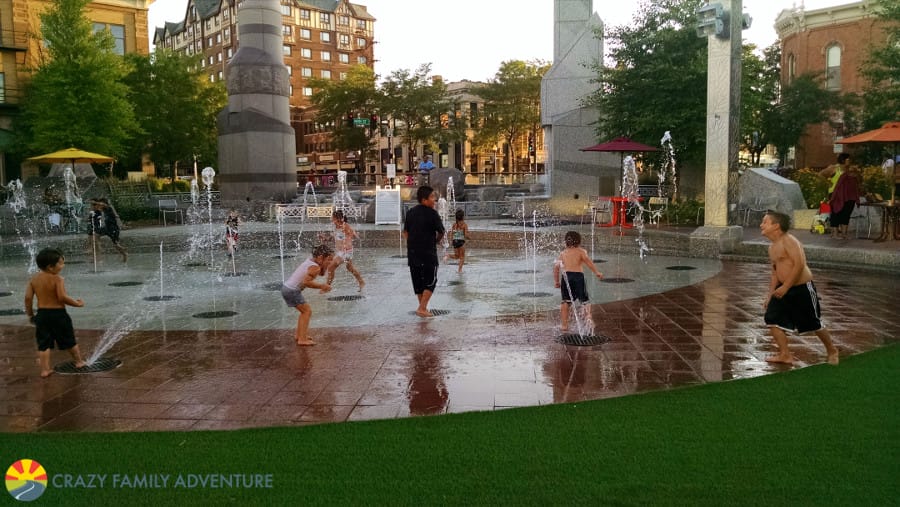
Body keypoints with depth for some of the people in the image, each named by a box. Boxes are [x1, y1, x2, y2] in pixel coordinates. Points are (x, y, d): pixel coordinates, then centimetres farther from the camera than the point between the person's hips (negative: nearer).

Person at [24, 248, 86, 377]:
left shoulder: (34, 279, 2)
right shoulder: (57, 279, -15)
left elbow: (28, 297, 0)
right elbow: (62, 297, -22)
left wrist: (30, 314, 11)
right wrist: (77, 303, -8)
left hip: (42, 314, 4)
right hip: (58, 313, -4)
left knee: (43, 344, 10)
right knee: (69, 340, 13)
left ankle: (45, 369, 9)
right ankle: (79, 361, 29)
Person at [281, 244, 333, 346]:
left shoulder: (310, 259, 8)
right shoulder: (315, 267, -19)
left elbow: (321, 273, 15)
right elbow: (306, 281, -28)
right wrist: (322, 286, -19)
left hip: (287, 287, 9)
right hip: (292, 291, -9)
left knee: (305, 311, 21)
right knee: (307, 311, -4)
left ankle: (298, 334, 29)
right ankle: (302, 339, -6)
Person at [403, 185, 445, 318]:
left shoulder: (411, 212, 7)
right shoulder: (432, 213, -12)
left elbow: (405, 231, 12)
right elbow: (441, 232, -6)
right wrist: (436, 241, 13)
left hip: (412, 252, 6)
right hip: (428, 253, -6)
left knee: (418, 281, 14)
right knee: (430, 281, 3)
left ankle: (423, 307, 21)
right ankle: (422, 308, -5)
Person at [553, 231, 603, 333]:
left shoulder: (563, 253, 18)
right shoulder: (581, 251, 10)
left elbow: (556, 266, 12)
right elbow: (587, 260, -9)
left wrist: (556, 281, 19)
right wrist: (596, 272, -11)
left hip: (566, 276, 2)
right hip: (578, 275, -2)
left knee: (565, 301, 8)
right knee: (585, 300, 8)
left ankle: (564, 324, 7)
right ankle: (588, 315, -18)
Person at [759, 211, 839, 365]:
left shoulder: (789, 241, -16)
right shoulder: (772, 247, 11)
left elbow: (799, 264, -25)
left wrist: (785, 287, -25)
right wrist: (770, 294, 13)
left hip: (802, 288, -8)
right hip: (784, 289, 8)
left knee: (814, 324, 5)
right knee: (772, 318, -3)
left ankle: (831, 351, 30)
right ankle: (785, 354, 6)